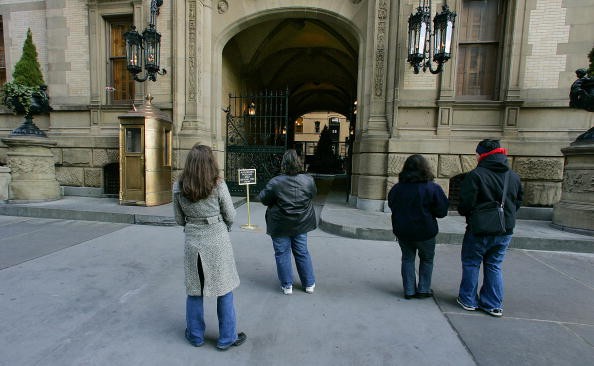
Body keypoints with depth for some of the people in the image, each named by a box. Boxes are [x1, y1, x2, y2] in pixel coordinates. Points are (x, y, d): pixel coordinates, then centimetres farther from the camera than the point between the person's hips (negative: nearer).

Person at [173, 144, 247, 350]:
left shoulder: (178, 187, -5)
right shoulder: (218, 186, -14)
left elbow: (179, 220, 4)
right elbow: (230, 217, -4)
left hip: (192, 243, 3)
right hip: (217, 243, -3)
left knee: (194, 290, 19)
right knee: (224, 290, 12)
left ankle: (195, 336, 37)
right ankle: (227, 338, 27)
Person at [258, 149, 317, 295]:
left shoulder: (274, 183, -20)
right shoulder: (308, 180, -10)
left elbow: (264, 199, -8)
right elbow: (313, 194, 8)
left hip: (280, 226, -3)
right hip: (301, 224, 3)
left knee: (282, 254, 12)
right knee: (302, 253, 17)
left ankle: (287, 285, 21)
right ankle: (309, 284, 27)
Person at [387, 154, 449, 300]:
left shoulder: (396, 188, -5)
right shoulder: (432, 188, -15)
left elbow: (391, 206, 7)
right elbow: (442, 211, -8)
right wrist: (426, 210, 8)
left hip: (402, 231, 3)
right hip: (425, 232, -2)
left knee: (407, 259, 16)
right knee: (427, 260, 19)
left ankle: (409, 290, 20)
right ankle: (423, 289, 25)